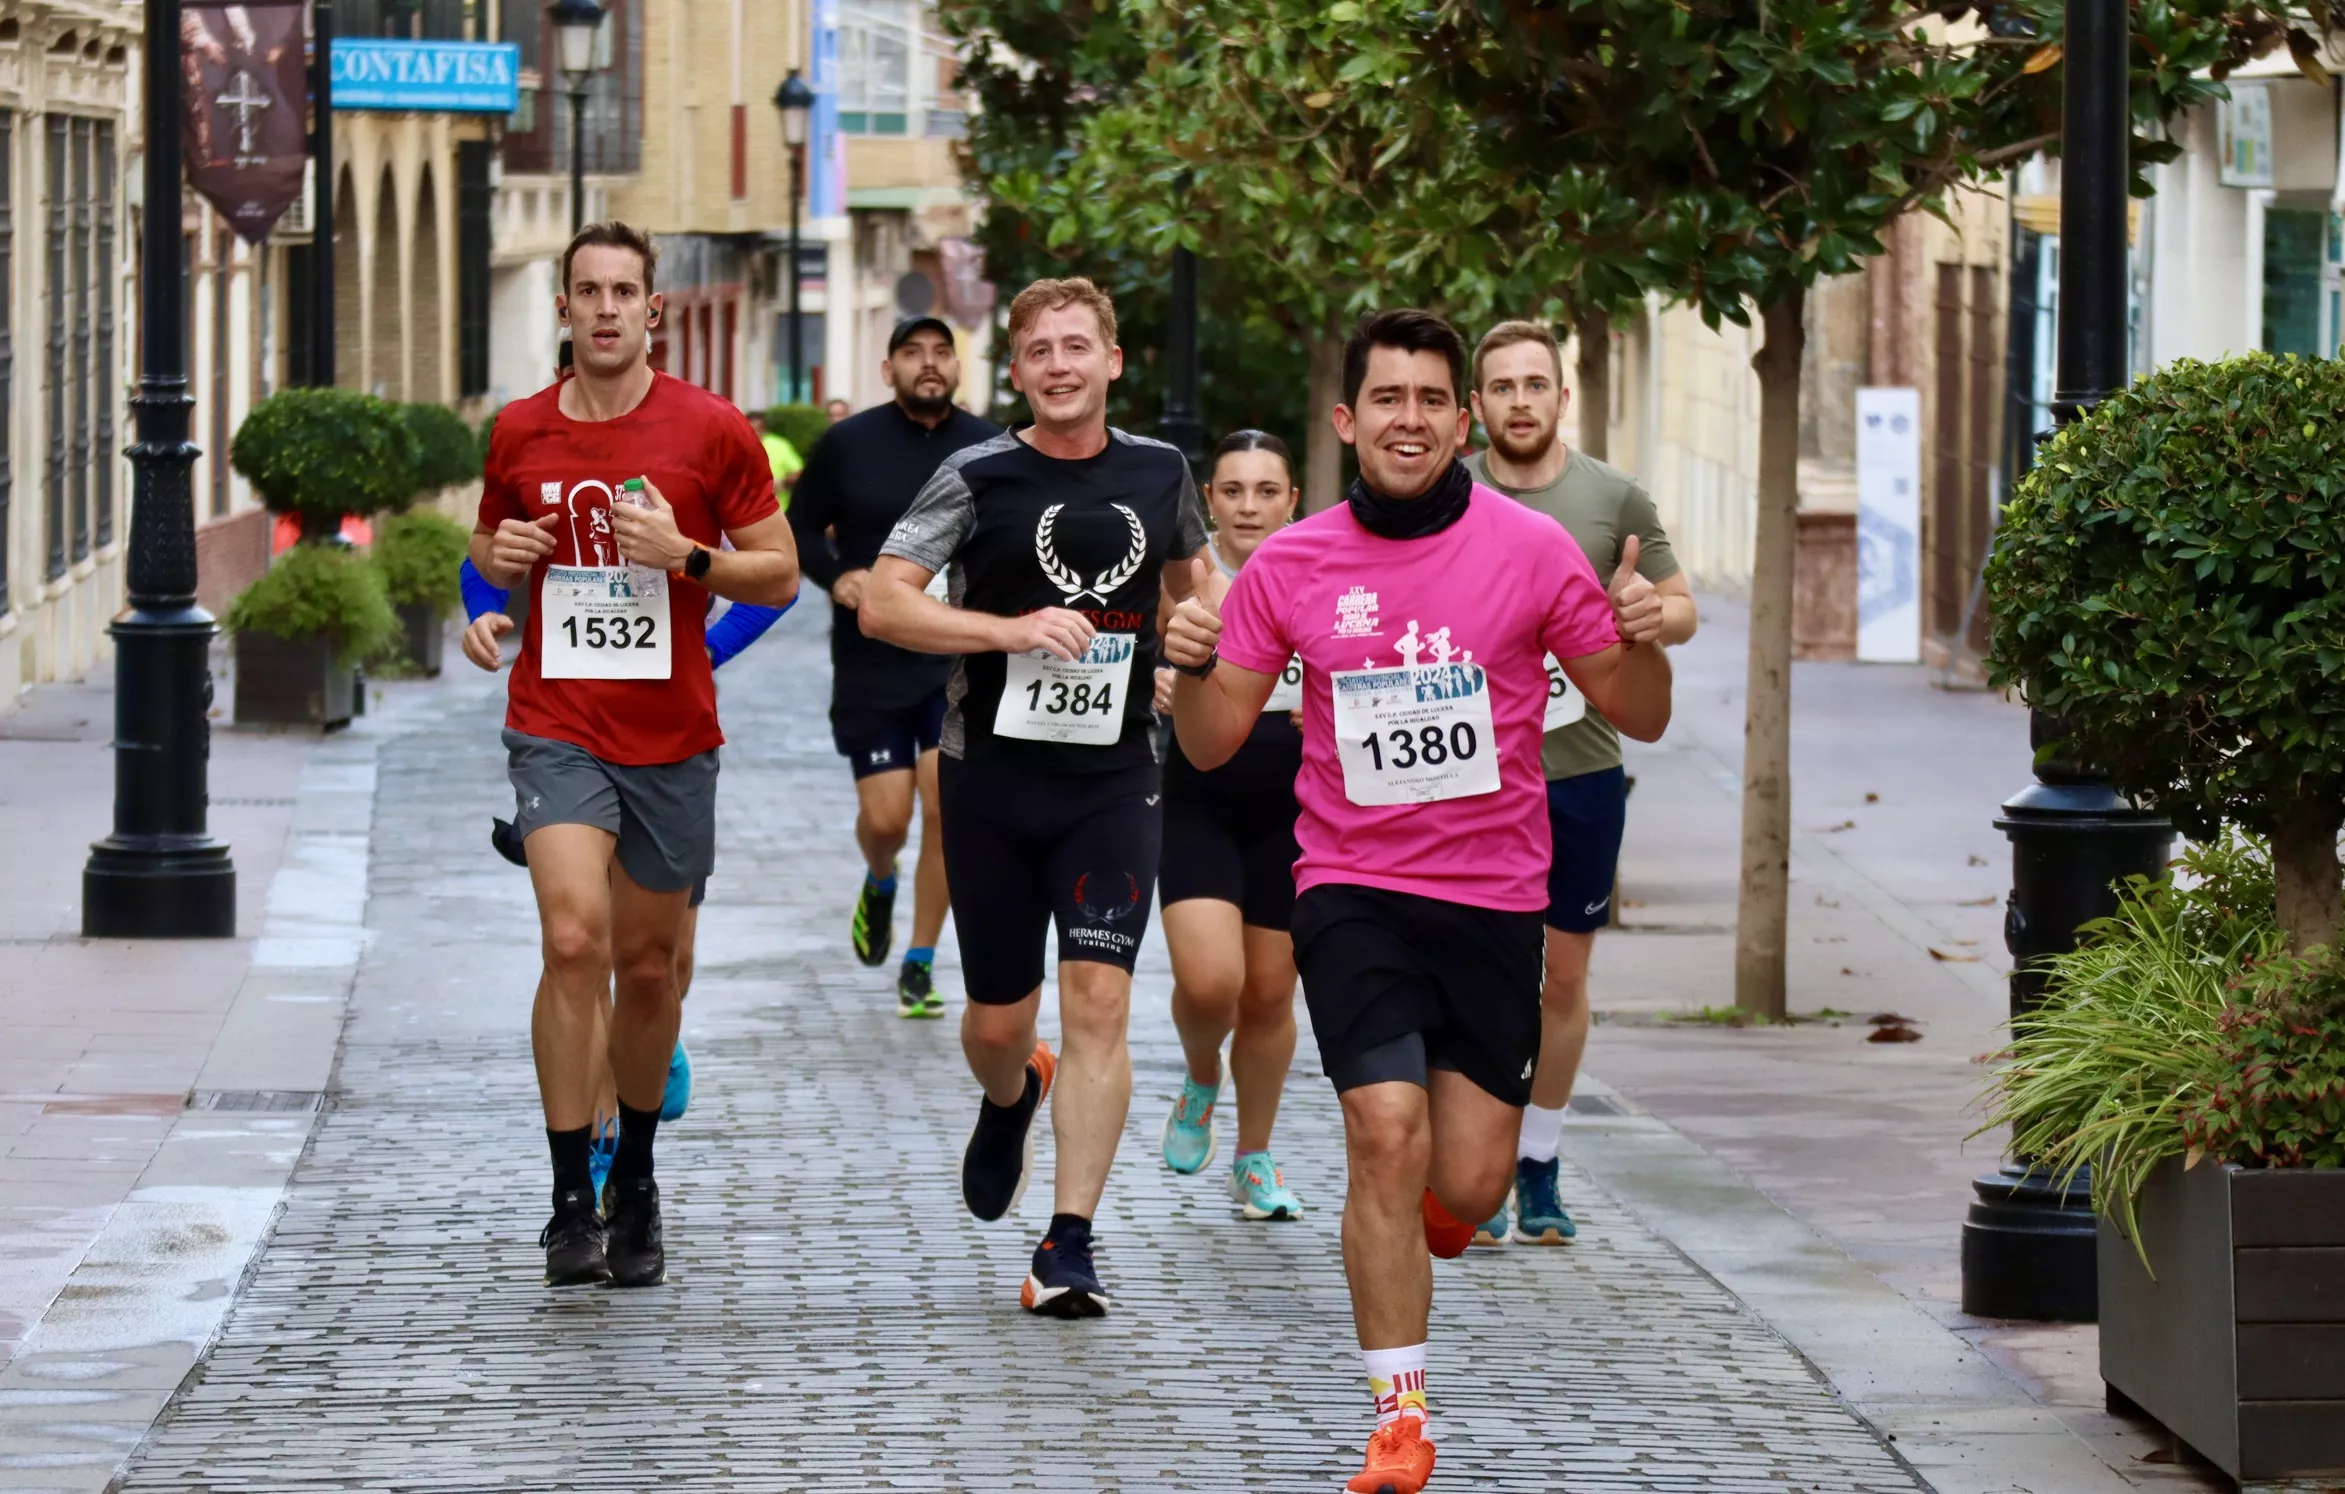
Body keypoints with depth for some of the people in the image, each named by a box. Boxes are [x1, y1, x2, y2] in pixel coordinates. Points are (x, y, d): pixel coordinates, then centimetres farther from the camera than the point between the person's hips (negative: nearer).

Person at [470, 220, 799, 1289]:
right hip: (557, 729, 0)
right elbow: (489, 550, 21)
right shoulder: (520, 433, 4)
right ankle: (571, 1201, -14)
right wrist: (498, 557, -3)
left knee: (649, 966, 11)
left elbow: (780, 574, 1)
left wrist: (684, 555, -16)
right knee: (573, 939, -19)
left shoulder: (711, 431, -3)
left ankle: (634, 1180, 33)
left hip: (672, 734, 0)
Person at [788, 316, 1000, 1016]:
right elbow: (801, 527, 6)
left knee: (947, 807, -9)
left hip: (962, 661, 0)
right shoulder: (846, 445, -3)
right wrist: (836, 576, -12)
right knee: (884, 819, -2)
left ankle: (920, 964, 5)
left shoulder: (991, 449, 0)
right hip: (870, 663, 0)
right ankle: (879, 883, 37)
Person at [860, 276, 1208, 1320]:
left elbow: (1188, 577, 26)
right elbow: (882, 605, -12)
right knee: (999, 1019, 10)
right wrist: (1015, 628, -22)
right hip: (992, 775, -1)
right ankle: (1010, 1103, 48)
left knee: (1099, 1003, -13)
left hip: (1114, 782, 1)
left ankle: (1069, 1249, -11)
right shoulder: (978, 478, -5)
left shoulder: (1159, 474, 5)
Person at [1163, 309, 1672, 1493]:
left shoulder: (1531, 551, -3)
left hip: (1492, 896, 1)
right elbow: (1212, 743, 5)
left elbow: (1638, 717, 3)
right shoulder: (1289, 567, 0)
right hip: (1353, 891, -1)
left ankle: (1420, 1215, 39)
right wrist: (1193, 667, -15)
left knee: (1467, 1183, -1)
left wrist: (1645, 642, -18)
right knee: (1387, 1131, -17)